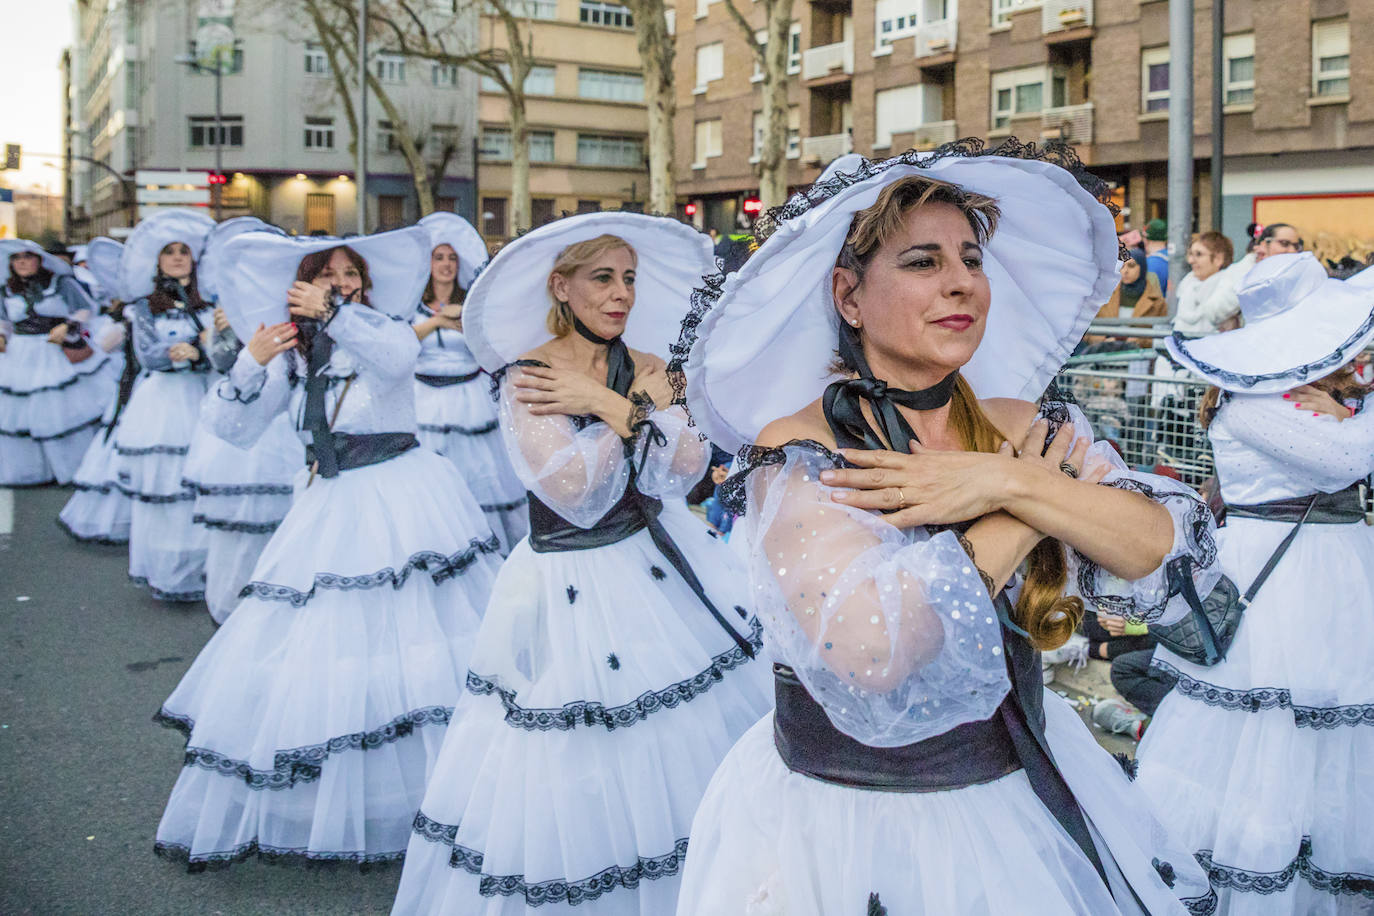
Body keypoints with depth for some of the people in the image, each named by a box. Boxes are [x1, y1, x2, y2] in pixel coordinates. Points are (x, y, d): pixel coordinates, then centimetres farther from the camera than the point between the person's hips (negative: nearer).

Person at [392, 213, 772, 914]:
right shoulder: (525, 375, -8)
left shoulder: (647, 367, 7)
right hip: (572, 586, -5)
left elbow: (686, 467, -6)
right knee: (588, 781, 1)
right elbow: (570, 488, -19)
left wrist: (606, 402, -14)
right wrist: (639, 408, -11)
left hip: (665, 562, 5)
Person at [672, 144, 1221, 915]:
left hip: (1027, 791, 5)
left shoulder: (1027, 432, -2)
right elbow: (874, 652, -30)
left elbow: (1175, 552, -11)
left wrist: (1009, 484, -22)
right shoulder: (795, 453, -16)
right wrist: (1015, 526, -17)